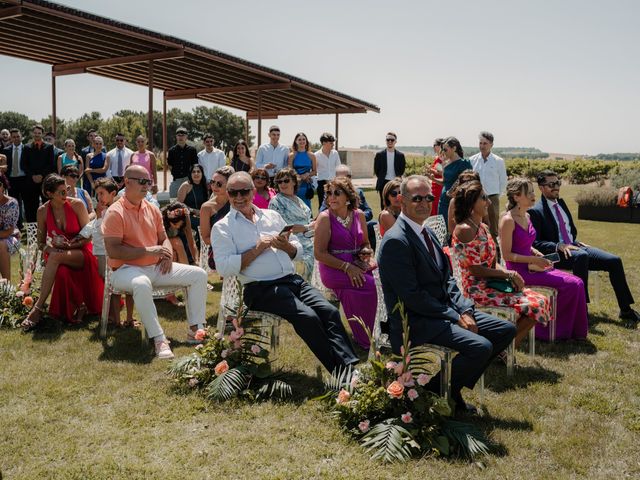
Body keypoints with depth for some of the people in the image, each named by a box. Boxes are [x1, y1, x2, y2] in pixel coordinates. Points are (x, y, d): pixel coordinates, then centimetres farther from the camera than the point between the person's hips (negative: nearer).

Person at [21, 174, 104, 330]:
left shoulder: (77, 205, -7)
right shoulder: (43, 211, 1)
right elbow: (41, 243, 8)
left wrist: (70, 245, -19)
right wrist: (50, 249, -13)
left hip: (81, 253, -2)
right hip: (57, 255, 2)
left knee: (55, 257, -35)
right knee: (61, 272, -35)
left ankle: (38, 308, -30)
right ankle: (78, 306, -13)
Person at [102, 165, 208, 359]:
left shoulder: (153, 210, 12)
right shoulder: (115, 212, -10)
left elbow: (163, 238, 22)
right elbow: (113, 250, -18)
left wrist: (167, 255, -1)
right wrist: (148, 250, -19)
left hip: (156, 267, 8)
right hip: (127, 269, -7)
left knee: (199, 275, -1)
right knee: (142, 284, -42)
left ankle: (195, 330, 0)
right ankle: (159, 339, -34)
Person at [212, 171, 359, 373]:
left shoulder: (272, 215, 20)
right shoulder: (222, 227, 4)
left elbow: (298, 252, 19)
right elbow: (224, 268, -10)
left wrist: (286, 246, -4)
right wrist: (258, 249, -12)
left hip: (292, 279, 5)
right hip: (260, 289, -5)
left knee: (329, 311, -18)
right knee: (307, 317, -26)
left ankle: (350, 368, -21)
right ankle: (338, 370, -19)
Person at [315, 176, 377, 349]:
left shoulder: (359, 215, 10)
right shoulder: (325, 218, -4)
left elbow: (365, 243, 23)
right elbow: (319, 253, -10)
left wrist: (366, 252, -2)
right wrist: (347, 267, -17)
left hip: (356, 266, 5)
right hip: (333, 269, -5)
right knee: (367, 283, -28)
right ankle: (364, 341, -13)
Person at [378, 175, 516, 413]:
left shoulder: (427, 232, 13)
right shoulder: (396, 240, -17)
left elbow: (447, 280, 14)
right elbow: (413, 297, -21)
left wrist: (464, 310, -3)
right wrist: (456, 317, -16)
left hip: (444, 311, 10)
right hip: (415, 322, -10)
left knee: (506, 330, 6)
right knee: (481, 346, -25)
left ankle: (453, 383, 12)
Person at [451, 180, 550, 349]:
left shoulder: (483, 227, 13)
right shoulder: (465, 230, -16)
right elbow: (476, 270, -18)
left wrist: (510, 275, -3)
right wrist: (509, 274, -11)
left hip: (490, 284, 9)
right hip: (477, 289, -9)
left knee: (542, 301, -1)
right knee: (533, 305, -17)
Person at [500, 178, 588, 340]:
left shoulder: (527, 217, 12)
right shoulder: (508, 220, -14)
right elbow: (507, 255, -15)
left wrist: (540, 256, 6)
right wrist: (534, 260, -17)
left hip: (530, 266, 8)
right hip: (519, 270, -8)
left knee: (577, 283, -6)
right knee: (570, 285, -16)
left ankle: (575, 331, 2)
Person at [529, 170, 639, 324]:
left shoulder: (561, 203, 17)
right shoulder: (535, 211, -8)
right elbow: (535, 243, -15)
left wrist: (576, 242, 8)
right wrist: (559, 246, -24)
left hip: (574, 247, 8)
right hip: (556, 254, -8)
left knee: (614, 261, -8)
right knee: (581, 256, -39)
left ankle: (625, 310, 1)